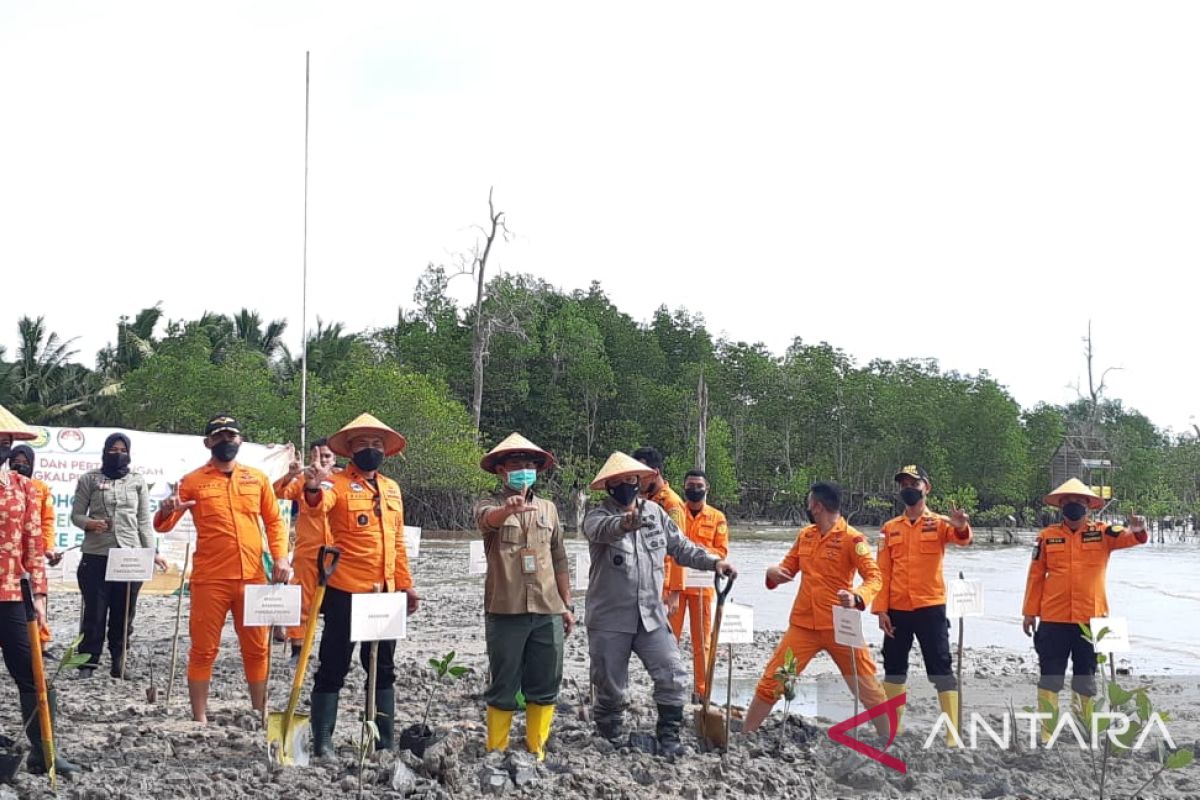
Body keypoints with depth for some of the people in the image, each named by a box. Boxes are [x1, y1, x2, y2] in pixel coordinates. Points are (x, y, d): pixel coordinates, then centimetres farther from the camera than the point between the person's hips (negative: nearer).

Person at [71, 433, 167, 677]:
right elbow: (76, 515, 7)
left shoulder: (137, 482, 11)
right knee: (94, 611, -3)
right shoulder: (89, 479, 6)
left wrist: (151, 553, 4)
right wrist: (89, 523, -15)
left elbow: (144, 522, 11)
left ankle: (118, 662, 11)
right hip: (96, 555, -1)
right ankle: (88, 661, 4)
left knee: (124, 612, 3)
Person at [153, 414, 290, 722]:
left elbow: (274, 521, 13)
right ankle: (200, 719, 9)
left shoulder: (257, 478, 10)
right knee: (204, 650, 2)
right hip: (209, 580, -3)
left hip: (253, 578, 3)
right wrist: (166, 512, -22)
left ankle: (261, 715, 22)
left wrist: (280, 556, -1)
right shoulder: (193, 481, 2)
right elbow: (163, 525, 2)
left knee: (256, 649, 10)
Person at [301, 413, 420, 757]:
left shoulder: (392, 488, 14)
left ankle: (385, 741, 21)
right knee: (333, 668, 0)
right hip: (345, 593, -6)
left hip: (385, 594, 6)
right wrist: (313, 488, -49)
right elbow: (315, 507, -27)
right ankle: (322, 741, 5)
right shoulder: (337, 483, -5)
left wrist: (406, 585, 16)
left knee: (383, 669, 13)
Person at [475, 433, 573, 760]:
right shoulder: (490, 505, 0)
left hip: (548, 611, 4)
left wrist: (567, 604, 15)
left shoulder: (548, 508, 15)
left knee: (545, 687, 7)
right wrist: (508, 508, -48)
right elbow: (486, 518, -26)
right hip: (506, 611, -4)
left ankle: (537, 751, 18)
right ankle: (496, 753, 11)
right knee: (504, 688, 1)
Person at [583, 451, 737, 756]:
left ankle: (669, 736, 10)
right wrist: (624, 523, -56)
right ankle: (610, 739, 27)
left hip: (651, 616, 3)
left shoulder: (655, 512, 8)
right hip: (609, 619, -3)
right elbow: (602, 528, -33)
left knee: (672, 676, -5)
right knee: (609, 685, 6)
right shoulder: (598, 516, -7)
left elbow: (681, 547, 15)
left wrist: (713, 562, -1)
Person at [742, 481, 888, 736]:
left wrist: (857, 597, -34)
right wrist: (773, 572, -8)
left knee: (866, 687, 5)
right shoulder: (805, 535, 8)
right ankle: (745, 734, 10)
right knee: (771, 681, 1)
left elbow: (874, 578, -14)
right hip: (803, 624, 4)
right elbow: (788, 568, 16)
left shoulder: (851, 538, -10)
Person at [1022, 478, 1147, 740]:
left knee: (1087, 677, 12)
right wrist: (1030, 612, 4)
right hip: (1054, 619, 0)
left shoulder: (1102, 533, 2)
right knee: (1050, 677, 3)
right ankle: (1047, 733, 10)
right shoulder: (1047, 536, 2)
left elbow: (1129, 538, -14)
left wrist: (1138, 531, -38)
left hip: (1091, 619, 0)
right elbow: (1036, 576, 4)